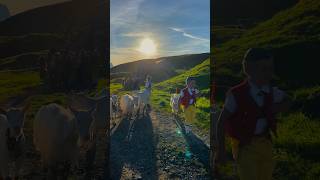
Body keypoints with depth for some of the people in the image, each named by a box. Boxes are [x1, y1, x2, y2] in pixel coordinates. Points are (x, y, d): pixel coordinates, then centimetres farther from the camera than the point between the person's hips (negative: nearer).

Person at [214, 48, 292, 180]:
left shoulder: (271, 92, -3)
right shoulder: (237, 95, -20)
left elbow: (288, 101, 18)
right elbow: (221, 123, -15)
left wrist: (277, 108, -7)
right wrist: (220, 151, -13)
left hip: (265, 143, 6)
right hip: (244, 146, -6)